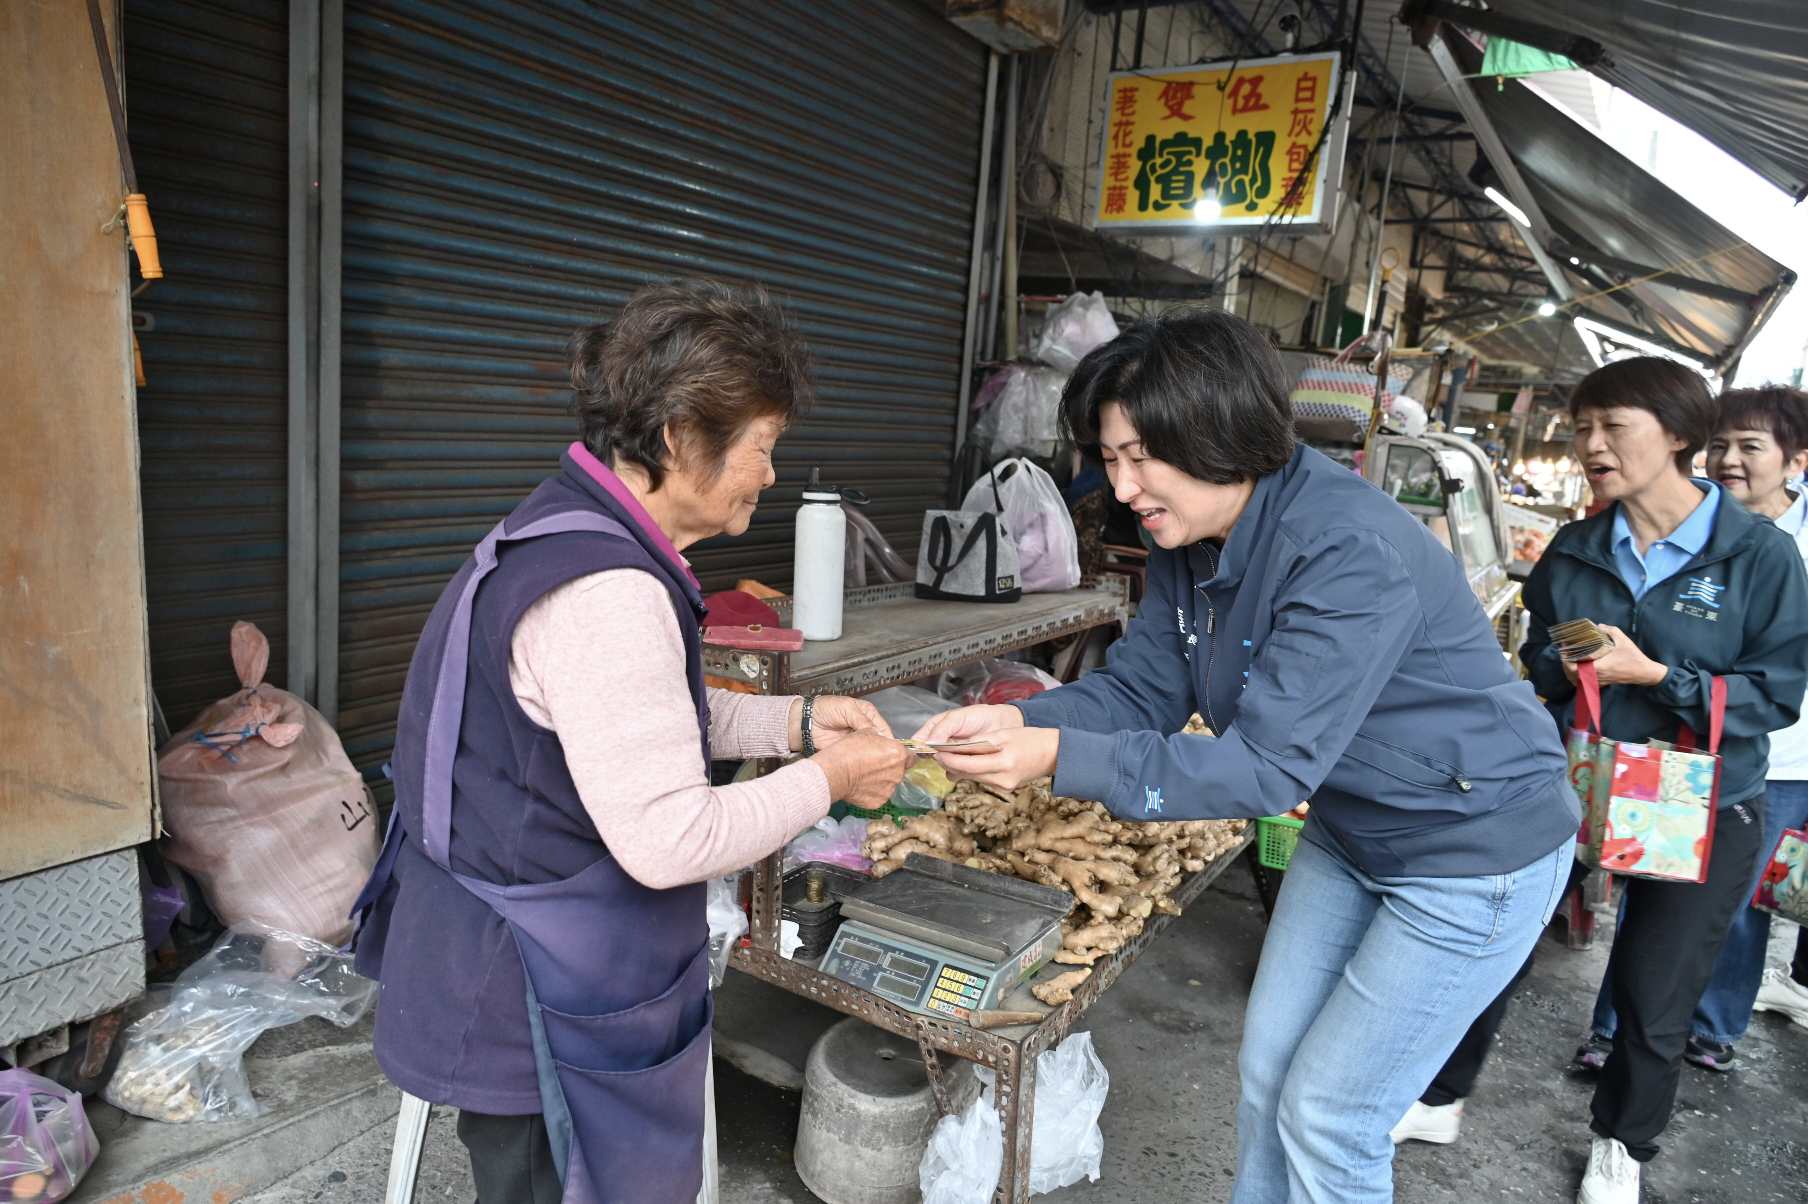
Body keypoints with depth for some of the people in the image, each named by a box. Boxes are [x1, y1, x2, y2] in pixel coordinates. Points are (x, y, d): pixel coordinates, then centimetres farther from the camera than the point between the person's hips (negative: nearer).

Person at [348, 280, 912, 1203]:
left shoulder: (566, 531, 3)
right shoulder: (606, 593, -30)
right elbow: (668, 841, -29)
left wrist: (793, 721, 2)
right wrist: (823, 781, -15)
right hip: (543, 1014, -9)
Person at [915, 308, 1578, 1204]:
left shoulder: (1350, 554, -33)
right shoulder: (1188, 539, -7)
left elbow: (1269, 765, -34)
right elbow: (1141, 688, -6)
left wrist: (1062, 757, -38)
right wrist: (1021, 719, -24)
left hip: (1475, 853, -8)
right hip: (1350, 831, 8)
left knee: (1328, 1114, 3)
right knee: (1268, 1068, 17)